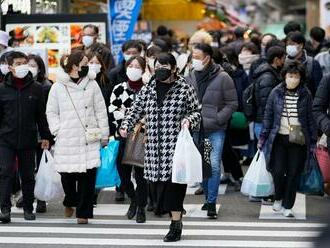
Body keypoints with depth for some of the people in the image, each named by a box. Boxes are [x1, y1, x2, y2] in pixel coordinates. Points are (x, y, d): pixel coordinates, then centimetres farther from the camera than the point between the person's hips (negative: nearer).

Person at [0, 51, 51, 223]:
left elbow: (41, 115, 7)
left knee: (28, 175, 8)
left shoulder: (36, 88, 4)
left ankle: (28, 208, 18)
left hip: (28, 140, 1)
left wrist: (45, 137, 6)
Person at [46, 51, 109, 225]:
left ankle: (83, 212, 7)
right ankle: (70, 202, 33)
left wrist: (104, 134, 7)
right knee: (67, 174, 3)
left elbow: (101, 111, 9)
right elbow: (51, 112, 9)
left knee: (88, 175, -4)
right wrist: (58, 130, -3)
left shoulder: (92, 85, 6)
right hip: (66, 140, -1)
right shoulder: (58, 87, 2)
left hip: (89, 139, 1)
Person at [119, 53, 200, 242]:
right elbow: (136, 110, 16)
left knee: (174, 182, -9)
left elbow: (196, 111, 8)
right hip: (155, 146, 4)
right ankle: (177, 217, 18)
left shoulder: (185, 89, 2)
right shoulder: (148, 90, 12)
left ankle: (176, 225, -2)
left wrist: (188, 120, -12)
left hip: (176, 145, -4)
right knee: (160, 181, 2)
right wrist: (126, 125, 0)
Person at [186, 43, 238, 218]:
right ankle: (208, 198, 26)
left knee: (214, 166, -10)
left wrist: (217, 119, -13)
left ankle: (212, 203, -4)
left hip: (216, 130, -4)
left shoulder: (222, 78, -7)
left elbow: (232, 104, -5)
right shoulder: (190, 77, 4)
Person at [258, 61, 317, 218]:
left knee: (293, 173, 2)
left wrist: (313, 140, 2)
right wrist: (263, 136, 4)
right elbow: (268, 115, 6)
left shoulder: (305, 95, 0)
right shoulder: (276, 93, 0)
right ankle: (279, 198, 23)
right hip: (279, 138, 0)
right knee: (278, 171, -6)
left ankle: (287, 206, 14)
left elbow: (310, 118, 4)